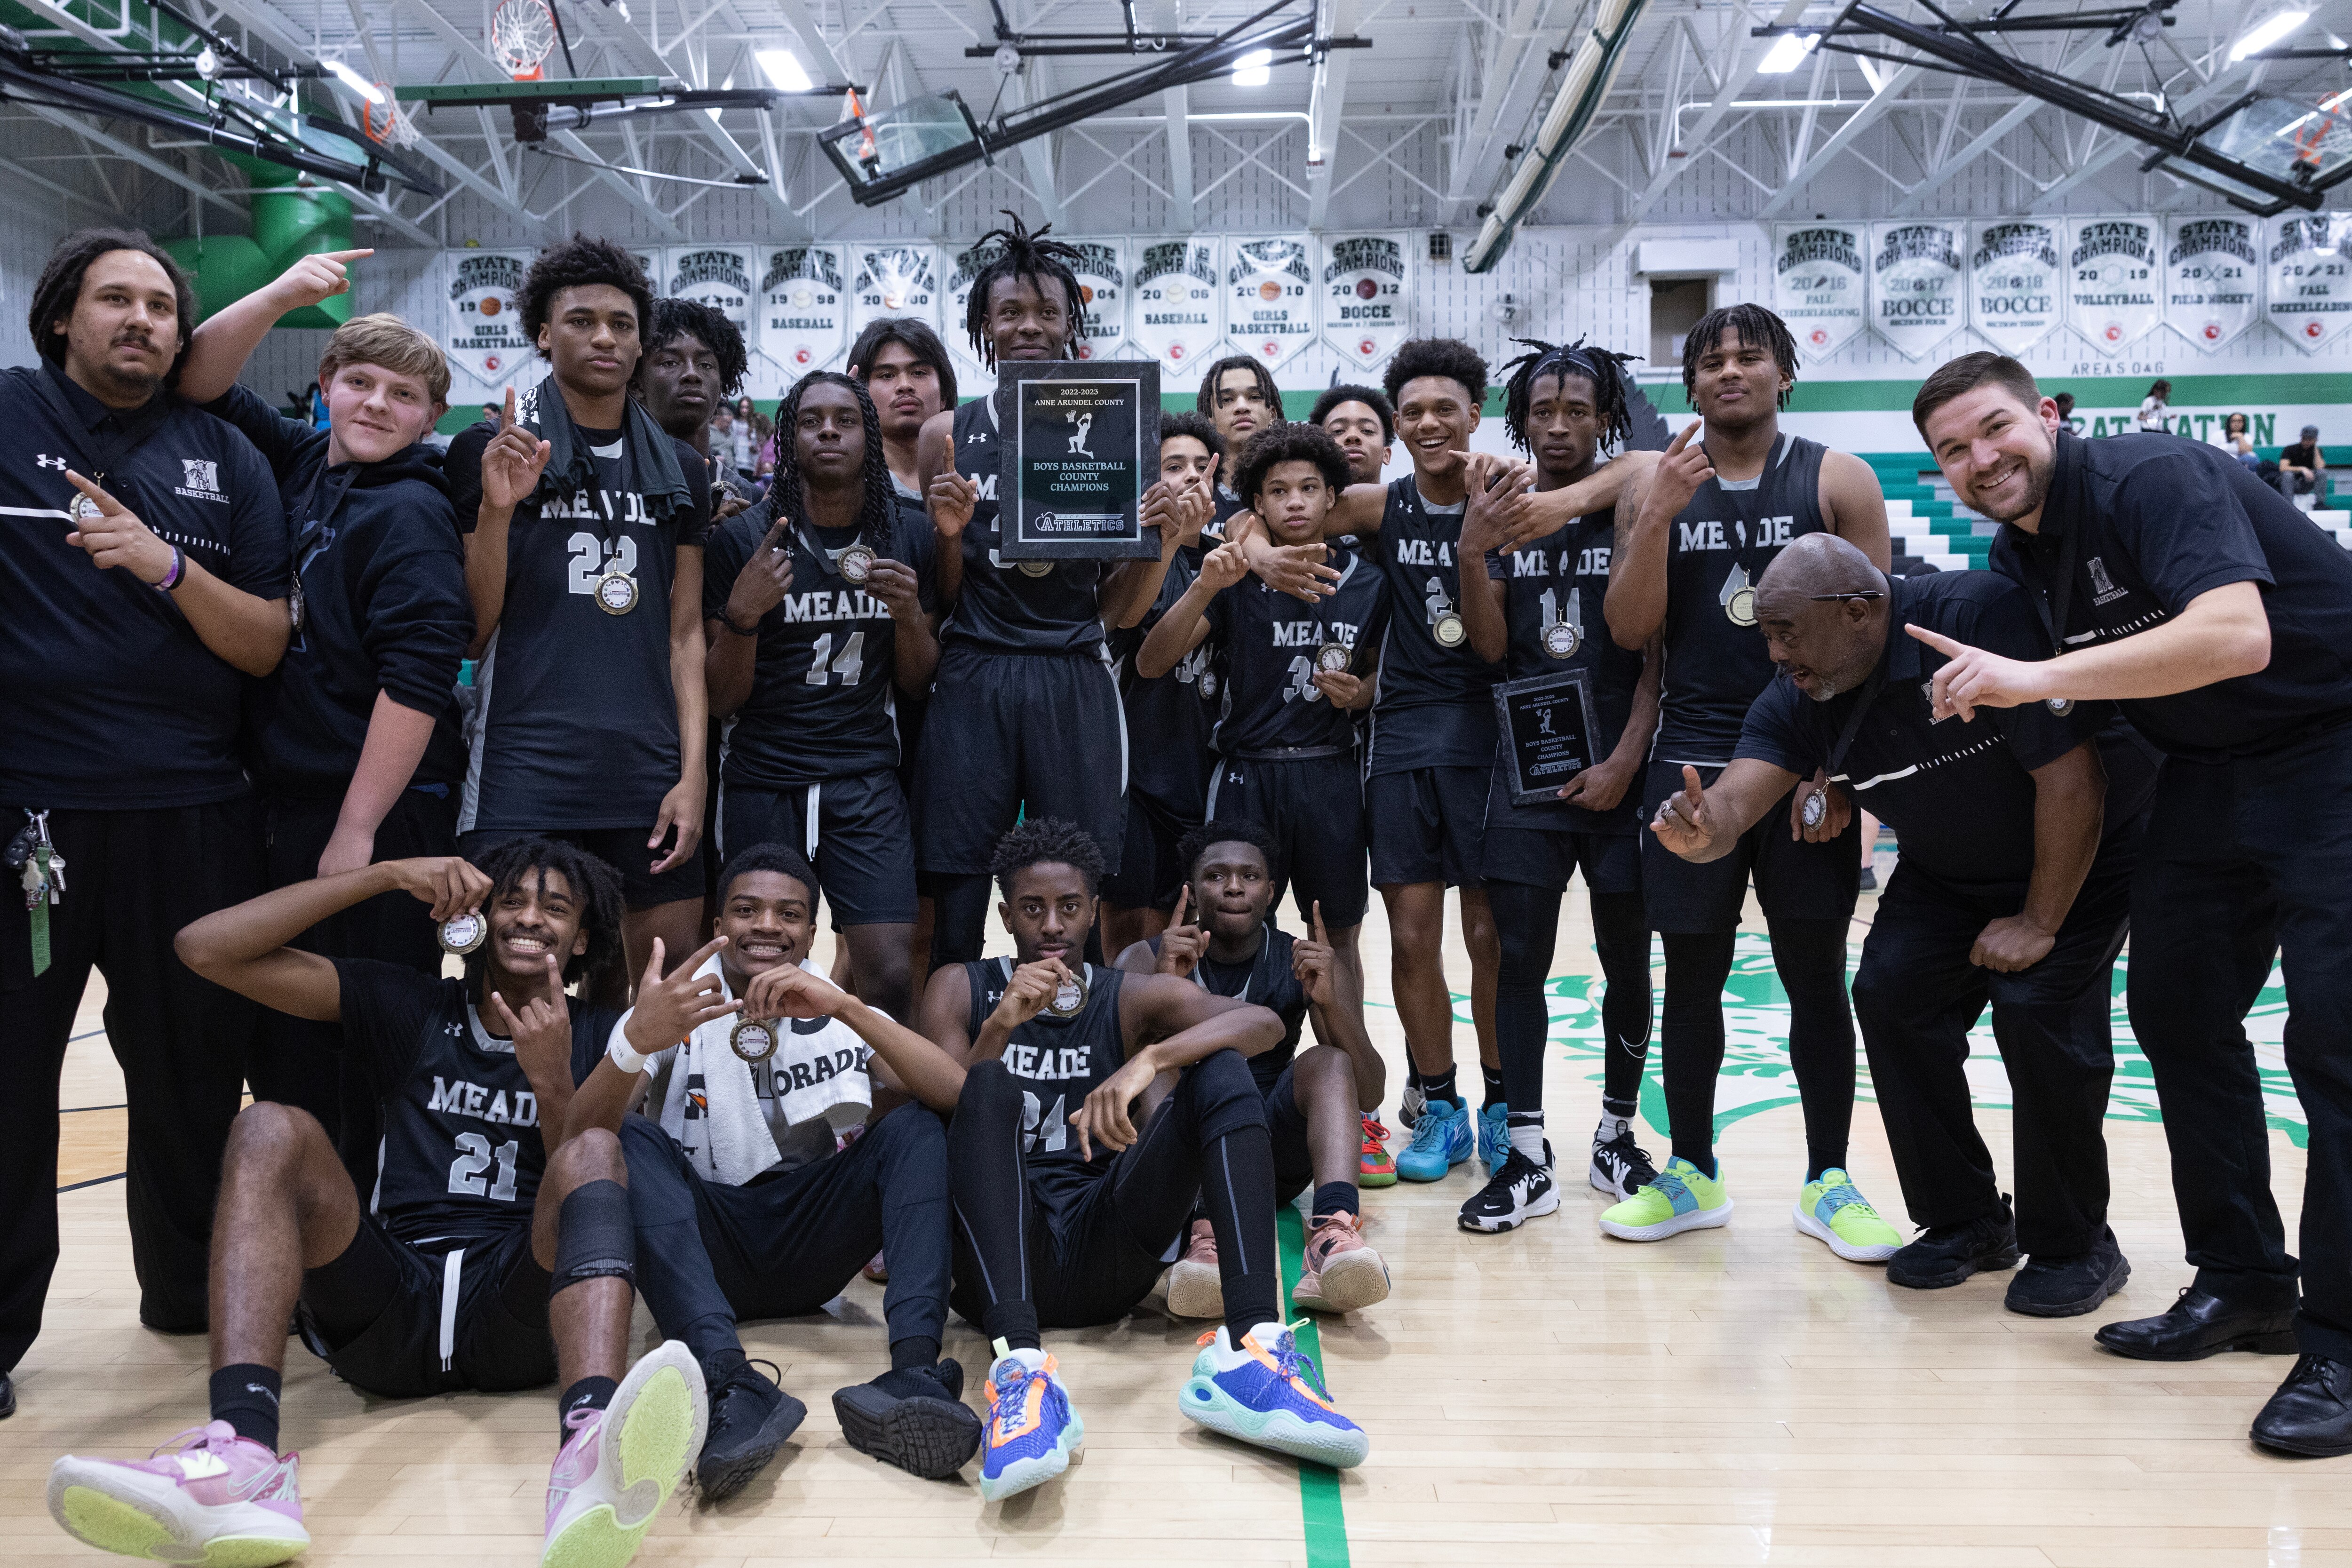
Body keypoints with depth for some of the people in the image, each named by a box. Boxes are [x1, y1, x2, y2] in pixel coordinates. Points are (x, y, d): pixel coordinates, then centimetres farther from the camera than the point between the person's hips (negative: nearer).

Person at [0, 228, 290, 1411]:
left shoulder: (225, 458, 10)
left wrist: (166, 566, -12)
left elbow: (267, 645, 3)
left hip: (187, 813, 2)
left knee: (195, 1068, 10)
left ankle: (193, 1292, 29)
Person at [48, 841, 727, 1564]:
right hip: (390, 1306, 2)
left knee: (595, 1149, -28)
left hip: (525, 1313, -1)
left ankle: (591, 1454, -58)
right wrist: (389, 874, 3)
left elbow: (586, 1178, 1)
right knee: (274, 1128, -18)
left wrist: (551, 1078, -16)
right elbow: (207, 947, 8)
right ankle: (245, 1460, -43)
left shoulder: (600, 1036, 15)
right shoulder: (410, 1008, 17)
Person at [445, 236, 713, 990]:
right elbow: (470, 632, 2)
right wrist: (497, 509, -13)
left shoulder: (678, 469, 13)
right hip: (522, 777, -3)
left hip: (648, 780, 3)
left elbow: (685, 633, 11)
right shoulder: (489, 453, 4)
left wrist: (693, 775, 1)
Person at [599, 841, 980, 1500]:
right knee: (631, 1141, -26)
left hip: (811, 1248, 1)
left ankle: (912, 1374, -40)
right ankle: (731, 1386, -47)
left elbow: (956, 1094, -13)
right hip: (704, 1252, -1)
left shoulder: (840, 1016, 6)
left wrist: (846, 1008, -26)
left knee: (915, 1128, -19)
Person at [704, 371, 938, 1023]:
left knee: (891, 976, -9)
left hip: (866, 779, 1)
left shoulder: (908, 535, 6)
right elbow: (721, 698, -1)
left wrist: (909, 615, -9)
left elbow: (915, 683, 11)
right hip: (763, 779, -1)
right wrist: (742, 613, -18)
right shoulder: (744, 539, -2)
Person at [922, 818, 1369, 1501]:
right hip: (1006, 1255, -1)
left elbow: (1264, 1021, -7)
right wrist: (1000, 1025, -17)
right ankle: (1020, 1369, -49)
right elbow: (941, 1121, -2)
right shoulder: (962, 991, 13)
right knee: (991, 1086, -28)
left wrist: (1148, 1060, -24)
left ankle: (1249, 1349, -35)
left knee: (1221, 1071, -16)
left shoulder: (1134, 998, 13)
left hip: (1106, 1254, 2)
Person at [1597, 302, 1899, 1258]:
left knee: (1816, 972, 5)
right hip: (1694, 761, 2)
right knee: (1692, 972, 6)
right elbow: (1631, 631, -1)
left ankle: (1826, 1180, 18)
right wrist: (1660, 516, -14)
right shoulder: (1657, 489, 7)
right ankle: (1691, 1175, 19)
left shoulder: (1839, 481, 2)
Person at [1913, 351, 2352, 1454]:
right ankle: (2245, 1287, 20)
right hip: (2209, 774, 8)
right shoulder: (2015, 558, 4)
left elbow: (2236, 636, -37)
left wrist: (2036, 678, -40)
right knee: (2176, 1012, 7)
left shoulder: (2153, 482, -22)